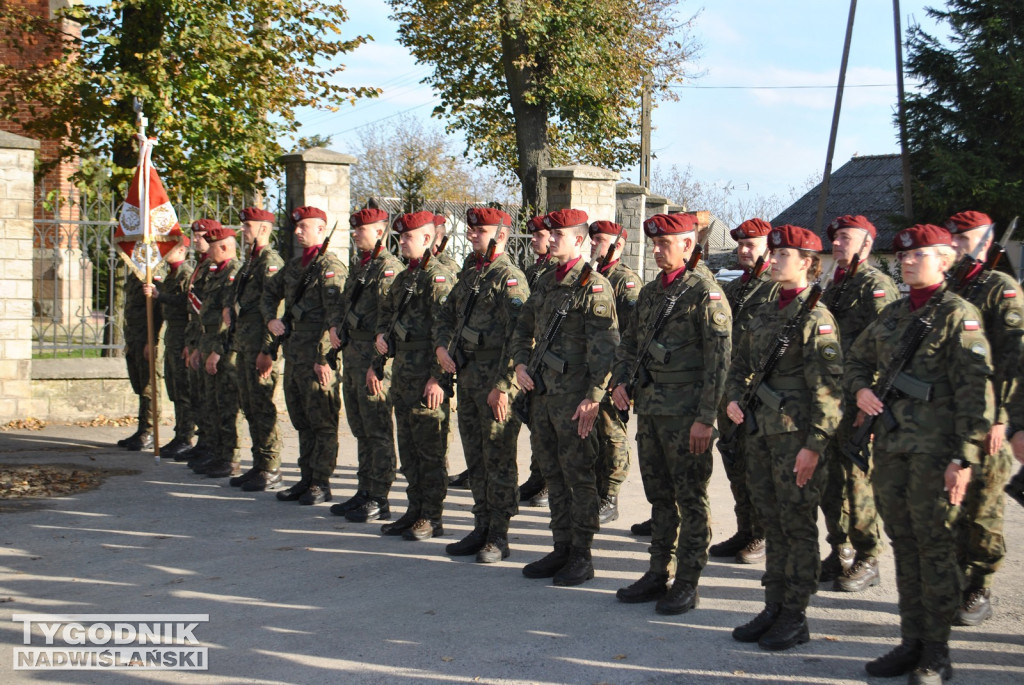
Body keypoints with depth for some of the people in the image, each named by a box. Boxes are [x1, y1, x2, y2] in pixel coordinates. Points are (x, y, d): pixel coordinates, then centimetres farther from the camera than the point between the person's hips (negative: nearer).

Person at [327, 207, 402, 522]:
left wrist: (378, 365, -20)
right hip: (351, 354, 10)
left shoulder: (389, 267, -12)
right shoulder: (358, 265, 17)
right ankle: (364, 493, 23)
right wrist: (336, 325, 4)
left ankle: (379, 501, 0)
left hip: (374, 357, -10)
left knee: (378, 431, -4)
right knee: (361, 429, 14)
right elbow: (345, 303, 26)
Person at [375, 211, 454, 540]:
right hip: (402, 372, 9)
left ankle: (432, 518, 4)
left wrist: (437, 377, -22)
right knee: (408, 447, 13)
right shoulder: (403, 277, 16)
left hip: (426, 376, -9)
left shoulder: (438, 277, -12)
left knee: (431, 449, -2)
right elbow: (385, 314, 27)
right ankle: (415, 510, 21)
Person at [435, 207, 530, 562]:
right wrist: (442, 346, 3)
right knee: (475, 460, 13)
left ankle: (498, 538, 5)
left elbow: (518, 335, -18)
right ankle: (482, 529, 22)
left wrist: (502, 385, -21)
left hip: (496, 382, -9)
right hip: (467, 378, 9)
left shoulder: (510, 278, -12)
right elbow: (445, 315, 24)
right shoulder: (470, 277, 15)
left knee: (498, 461, -2)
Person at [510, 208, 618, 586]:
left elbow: (605, 346, -15)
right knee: (552, 473, 13)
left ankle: (582, 556, 7)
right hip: (541, 391, 8)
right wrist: (520, 363, 6)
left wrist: (593, 398, -19)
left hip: (573, 396, -8)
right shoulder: (545, 282, 14)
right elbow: (523, 328, 24)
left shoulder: (594, 285, -10)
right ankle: (562, 548, 22)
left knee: (579, 475, -1)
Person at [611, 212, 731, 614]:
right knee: (659, 494, 14)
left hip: (686, 413, -7)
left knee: (691, 498, 1)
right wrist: (621, 381, 5)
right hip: (650, 408, 8)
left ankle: (687, 584, 8)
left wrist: (706, 417, -17)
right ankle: (659, 574, 23)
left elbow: (719, 359, -14)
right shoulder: (650, 292, 13)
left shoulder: (705, 293, -10)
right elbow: (630, 341, 23)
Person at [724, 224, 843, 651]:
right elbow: (740, 366, 22)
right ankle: (774, 607, 22)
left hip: (795, 435, -7)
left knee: (798, 525, 0)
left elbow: (827, 388, -15)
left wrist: (814, 445, -18)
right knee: (772, 522, 13)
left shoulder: (816, 318, -10)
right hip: (759, 432, 7)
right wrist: (735, 398, 2)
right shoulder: (763, 314, 13)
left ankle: (796, 617, 9)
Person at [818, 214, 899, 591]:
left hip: (861, 404, -8)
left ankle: (867, 561, 6)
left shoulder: (876, 285, -9)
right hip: (830, 401, 8)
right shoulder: (833, 288, 18)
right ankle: (841, 555, 22)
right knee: (832, 481, 11)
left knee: (860, 482, -3)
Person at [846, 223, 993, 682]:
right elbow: (857, 360, 26)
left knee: (934, 545, -1)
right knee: (903, 542, 12)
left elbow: (975, 390, -12)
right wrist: (861, 389, 3)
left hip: (935, 450, -7)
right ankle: (912, 641, 22)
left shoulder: (957, 314, -7)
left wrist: (965, 456, -17)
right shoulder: (892, 314, 13)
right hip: (891, 445, 7)